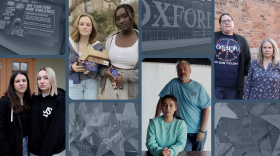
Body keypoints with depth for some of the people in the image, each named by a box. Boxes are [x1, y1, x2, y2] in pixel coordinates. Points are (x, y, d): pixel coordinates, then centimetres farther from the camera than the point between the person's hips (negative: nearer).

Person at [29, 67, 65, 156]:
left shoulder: (61, 100, -12)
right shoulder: (34, 97, 3)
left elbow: (57, 128, -15)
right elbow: (31, 122, 7)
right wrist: (32, 146, -1)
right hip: (33, 148, 5)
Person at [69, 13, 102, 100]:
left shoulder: (97, 46, -1)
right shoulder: (70, 43, -2)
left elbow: (99, 72, -2)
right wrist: (71, 67, -20)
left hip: (91, 83, 0)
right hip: (73, 83, 0)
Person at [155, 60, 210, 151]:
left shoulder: (198, 87, -4)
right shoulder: (173, 83, 0)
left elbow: (206, 109, -5)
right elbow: (162, 100, 4)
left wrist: (202, 130, -10)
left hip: (198, 131, 0)